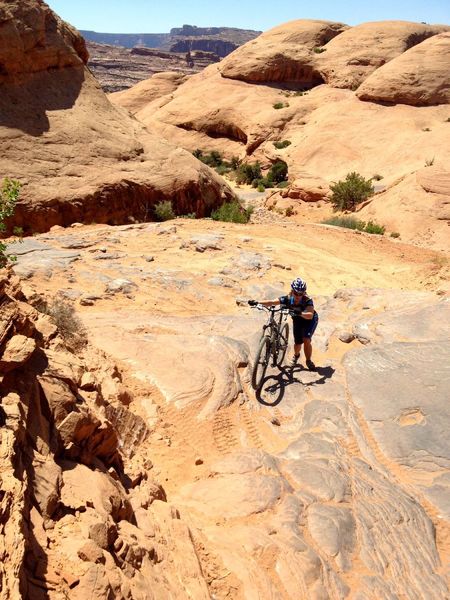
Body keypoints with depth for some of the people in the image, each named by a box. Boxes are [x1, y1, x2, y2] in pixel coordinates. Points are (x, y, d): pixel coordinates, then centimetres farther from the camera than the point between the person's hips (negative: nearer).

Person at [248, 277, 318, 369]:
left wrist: (300, 313, -69)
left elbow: (310, 315, -50)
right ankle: (296, 356, 35)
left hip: (310, 320, -3)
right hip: (297, 320, 3)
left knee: (306, 340, -20)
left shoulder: (307, 300, -36)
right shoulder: (288, 299, -28)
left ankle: (309, 360, 7)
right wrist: (257, 302, -49)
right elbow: (272, 302, -35)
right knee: (298, 342, -2)